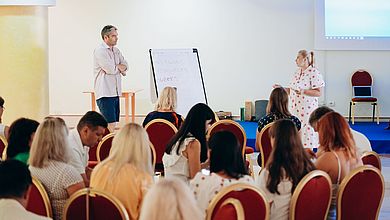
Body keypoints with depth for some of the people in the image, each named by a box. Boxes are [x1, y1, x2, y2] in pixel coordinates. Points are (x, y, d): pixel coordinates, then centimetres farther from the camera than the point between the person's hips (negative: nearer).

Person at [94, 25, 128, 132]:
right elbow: (110, 69, -17)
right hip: (105, 93, -9)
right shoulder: (100, 51, -10)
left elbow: (125, 66, 13)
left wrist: (117, 67, -8)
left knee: (113, 123, 9)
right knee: (110, 124, -14)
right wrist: (120, 67, 3)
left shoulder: (116, 51, 18)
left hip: (115, 92, 9)